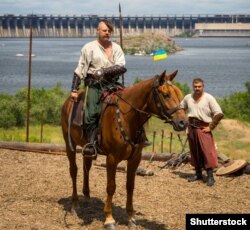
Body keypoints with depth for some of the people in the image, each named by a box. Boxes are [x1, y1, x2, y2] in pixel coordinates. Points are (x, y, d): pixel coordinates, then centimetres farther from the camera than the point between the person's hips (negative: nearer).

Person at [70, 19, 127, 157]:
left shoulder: (117, 48, 13)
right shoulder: (89, 47, 7)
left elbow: (121, 67, -1)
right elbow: (80, 70, 6)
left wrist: (103, 71, -14)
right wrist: (74, 90, 0)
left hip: (112, 84, 3)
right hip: (94, 85, -3)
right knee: (92, 112, -22)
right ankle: (91, 143, -19)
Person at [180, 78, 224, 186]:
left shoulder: (209, 98, -8)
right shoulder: (188, 97, 7)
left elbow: (219, 114, -13)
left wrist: (211, 127, -12)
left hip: (203, 128, -5)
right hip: (191, 128, 5)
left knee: (207, 152, -10)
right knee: (194, 152, 11)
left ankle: (210, 176, -7)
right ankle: (198, 173, 23)